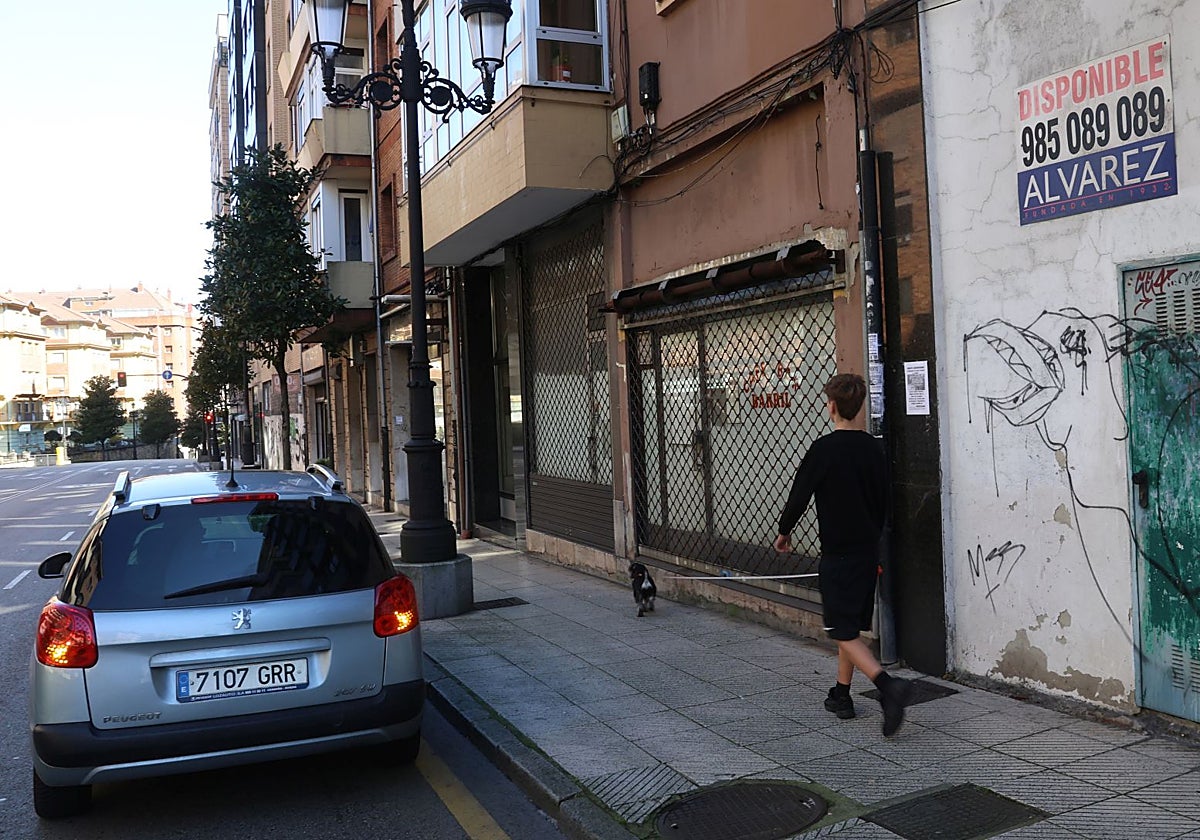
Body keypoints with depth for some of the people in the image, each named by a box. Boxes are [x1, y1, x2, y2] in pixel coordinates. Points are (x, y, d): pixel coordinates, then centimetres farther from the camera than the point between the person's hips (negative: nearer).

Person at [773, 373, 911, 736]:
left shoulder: (823, 449, -15)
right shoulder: (873, 448, 5)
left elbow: (799, 495, -8)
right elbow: (883, 502, 13)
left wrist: (784, 531, 9)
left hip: (838, 553, -7)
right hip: (868, 550, 7)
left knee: (844, 632, -3)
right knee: (851, 625, 18)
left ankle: (888, 685, -21)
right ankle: (841, 695, 26)